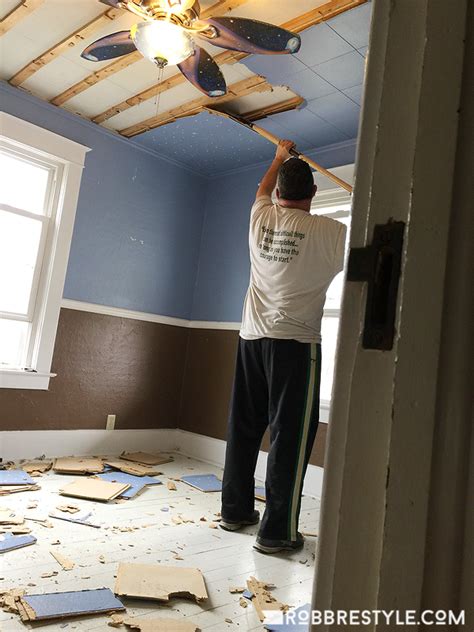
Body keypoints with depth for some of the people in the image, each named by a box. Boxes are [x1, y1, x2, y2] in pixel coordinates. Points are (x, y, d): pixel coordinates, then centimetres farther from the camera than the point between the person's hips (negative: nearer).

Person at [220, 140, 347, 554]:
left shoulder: (261, 219, 7)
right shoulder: (328, 231, -7)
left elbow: (264, 189, 30)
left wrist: (280, 158, 48)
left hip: (252, 337, 6)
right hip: (295, 342, -5)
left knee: (244, 428, 13)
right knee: (290, 434, 0)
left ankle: (236, 510, 26)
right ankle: (277, 531, 5)